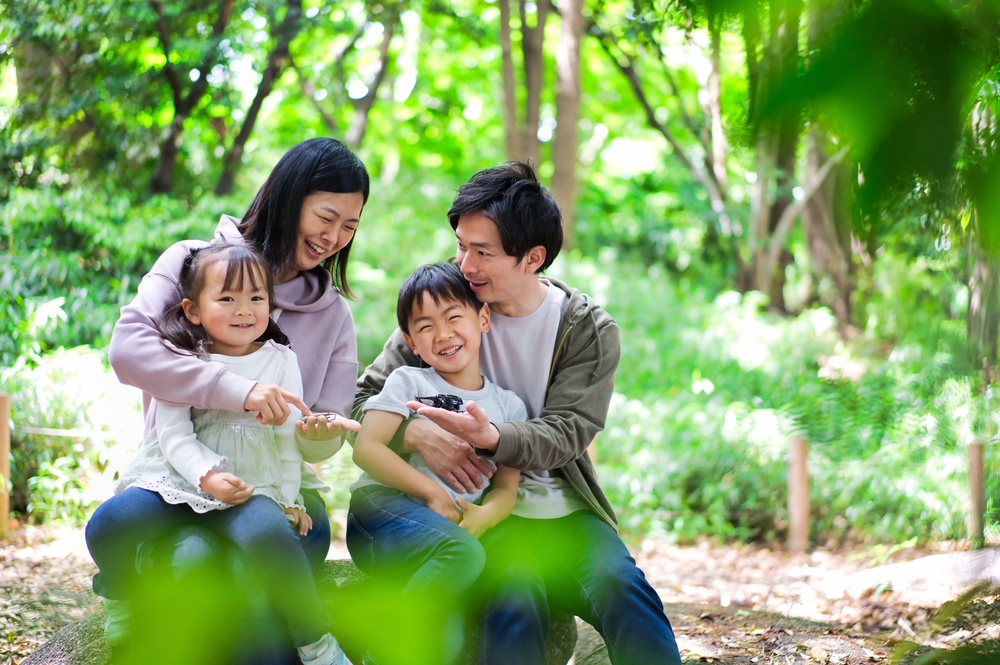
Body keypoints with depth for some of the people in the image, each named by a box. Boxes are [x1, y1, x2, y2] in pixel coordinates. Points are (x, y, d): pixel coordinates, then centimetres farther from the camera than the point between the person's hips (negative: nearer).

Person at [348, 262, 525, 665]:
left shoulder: (509, 406, 18)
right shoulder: (408, 382, 10)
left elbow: (507, 489, 12)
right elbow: (366, 449, -3)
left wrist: (481, 517, -12)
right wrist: (433, 493, -11)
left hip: (453, 522, 3)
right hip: (383, 508, -3)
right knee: (463, 553, -35)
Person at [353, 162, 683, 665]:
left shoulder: (590, 330, 1)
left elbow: (565, 433, -9)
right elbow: (364, 400, 4)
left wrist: (490, 437, -30)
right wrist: (415, 432, -20)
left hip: (564, 510, 1)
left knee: (622, 588, -29)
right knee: (515, 603, -32)